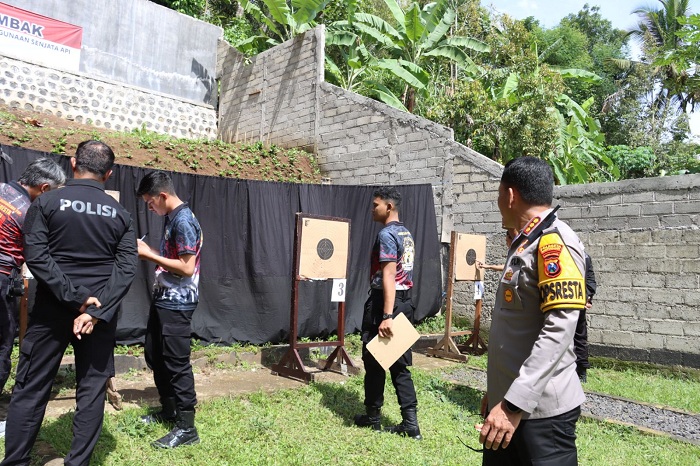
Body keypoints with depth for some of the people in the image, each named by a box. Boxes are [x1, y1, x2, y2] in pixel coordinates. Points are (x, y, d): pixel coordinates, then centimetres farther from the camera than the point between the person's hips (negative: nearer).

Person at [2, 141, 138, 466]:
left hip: (52, 309, -1)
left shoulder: (47, 202, -4)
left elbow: (36, 256, -13)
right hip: (99, 311, 1)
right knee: (92, 388, 9)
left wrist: (75, 298, -14)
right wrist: (97, 311, -13)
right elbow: (126, 267, -7)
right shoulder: (120, 213, 2)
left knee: (31, 388, 10)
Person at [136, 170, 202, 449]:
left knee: (176, 363, -4)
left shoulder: (183, 220, -18)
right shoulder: (171, 218, 12)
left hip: (177, 304, -10)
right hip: (164, 300, 10)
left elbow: (187, 267, -23)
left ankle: (186, 427, 6)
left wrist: (149, 255, -15)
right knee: (155, 356, 18)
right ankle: (169, 411, 34)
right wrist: (148, 253, 4)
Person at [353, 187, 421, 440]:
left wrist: (386, 316, -26)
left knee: (374, 362, 7)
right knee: (399, 364, 10)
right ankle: (410, 422, 10)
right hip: (405, 301, 9)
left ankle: (373, 416, 21)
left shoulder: (387, 235, -14)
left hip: (383, 303, -9)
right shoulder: (406, 234, 14)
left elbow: (388, 277, -22)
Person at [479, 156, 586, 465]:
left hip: (541, 409, -8)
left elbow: (558, 331, -24)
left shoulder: (554, 243, -15)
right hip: (509, 400, 9)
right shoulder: (524, 244, 14)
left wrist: (514, 403, -26)